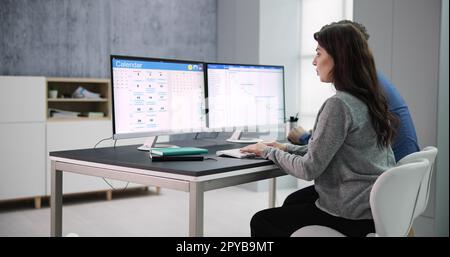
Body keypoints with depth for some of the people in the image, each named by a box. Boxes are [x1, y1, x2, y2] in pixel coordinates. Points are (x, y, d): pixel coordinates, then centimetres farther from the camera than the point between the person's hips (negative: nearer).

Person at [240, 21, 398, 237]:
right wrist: (287, 148, 13)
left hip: (352, 216, -9)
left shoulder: (338, 105, -22)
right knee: (292, 201, 29)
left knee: (261, 221, 4)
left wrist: (269, 151, -3)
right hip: (375, 206, 9)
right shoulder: (370, 98, 7)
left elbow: (309, 169, -18)